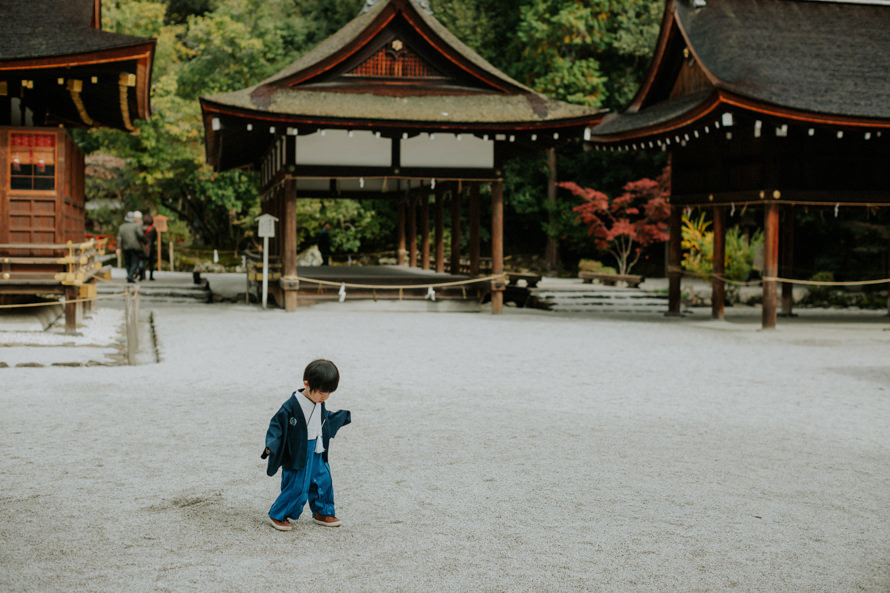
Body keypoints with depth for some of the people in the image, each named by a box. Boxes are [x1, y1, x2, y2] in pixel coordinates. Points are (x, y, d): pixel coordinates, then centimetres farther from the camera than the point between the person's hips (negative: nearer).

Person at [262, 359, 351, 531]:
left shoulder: (319, 405, 3)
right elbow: (277, 425, -17)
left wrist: (343, 417, 35)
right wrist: (271, 445, -30)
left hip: (316, 454, 8)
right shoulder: (291, 407, -22)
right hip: (296, 457, -7)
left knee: (323, 481, 13)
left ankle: (323, 513, 31)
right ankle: (278, 515, 13)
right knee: (297, 488, -6)